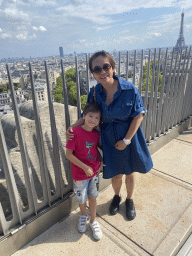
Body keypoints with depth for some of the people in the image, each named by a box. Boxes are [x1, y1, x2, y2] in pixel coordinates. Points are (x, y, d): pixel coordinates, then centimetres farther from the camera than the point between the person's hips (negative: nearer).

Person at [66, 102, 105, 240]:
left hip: (94, 172, 4)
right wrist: (85, 167, -20)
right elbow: (69, 154, -19)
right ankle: (83, 215, 50)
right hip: (80, 174, -3)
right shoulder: (76, 132, -23)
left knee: (92, 197, 20)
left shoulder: (96, 134, -6)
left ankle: (93, 221, 43)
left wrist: (101, 161, -5)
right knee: (82, 199, 18)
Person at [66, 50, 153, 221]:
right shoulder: (94, 92, -11)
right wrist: (72, 127, -16)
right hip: (109, 139, 2)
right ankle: (116, 196, 52)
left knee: (130, 173, 18)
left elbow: (139, 115, -13)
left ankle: (130, 200, 50)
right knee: (116, 174, 17)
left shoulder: (129, 89, -19)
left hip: (129, 137, -1)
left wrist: (126, 140, -15)